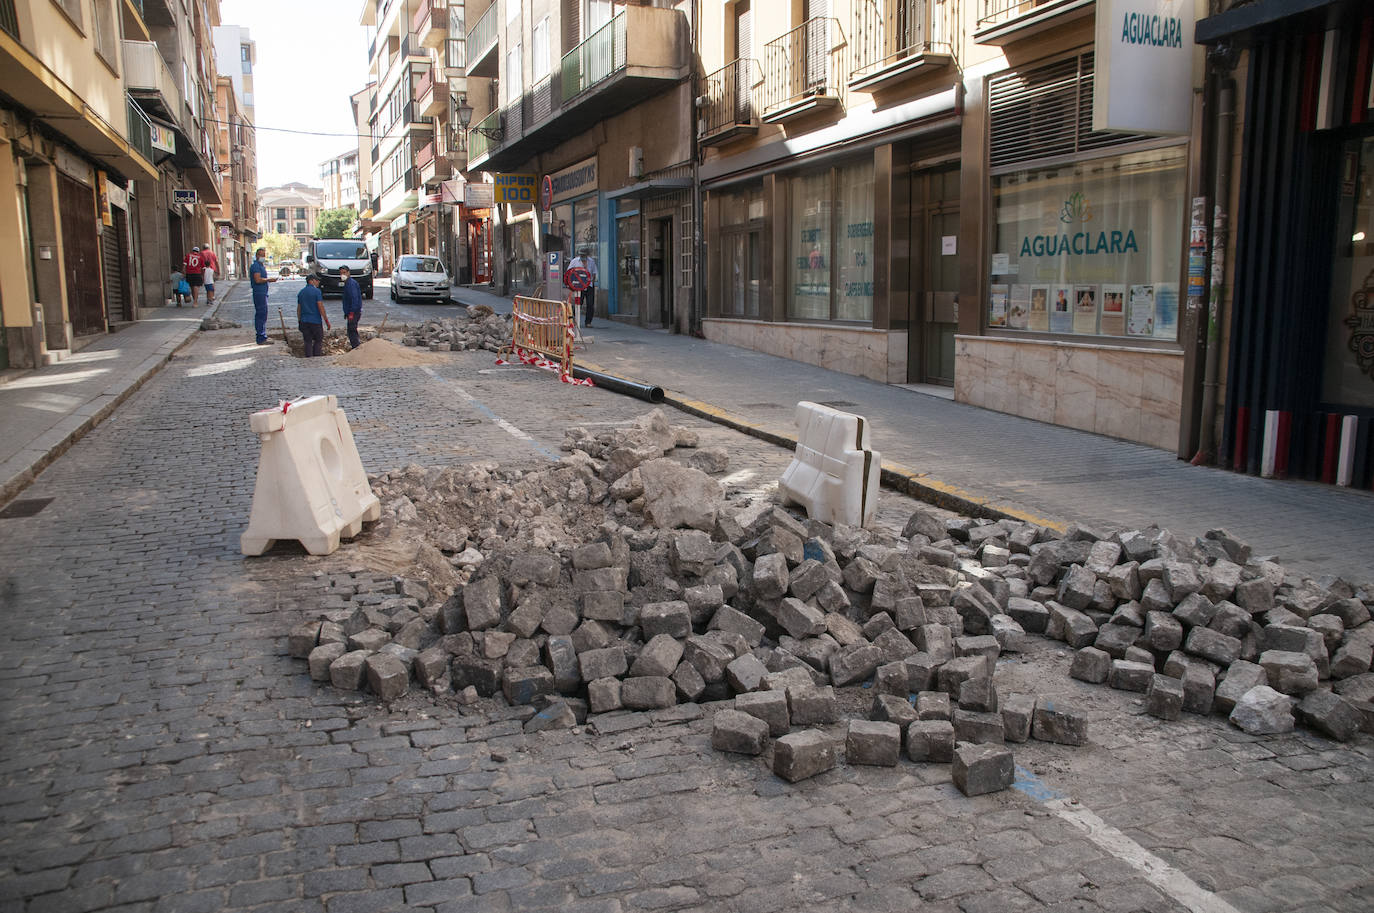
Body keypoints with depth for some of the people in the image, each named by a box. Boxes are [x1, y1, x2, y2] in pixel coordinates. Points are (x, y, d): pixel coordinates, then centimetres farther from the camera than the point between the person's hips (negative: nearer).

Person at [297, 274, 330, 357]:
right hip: (315, 320, -5)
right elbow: (320, 307, -12)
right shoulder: (317, 291, -8)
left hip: (304, 321, 5)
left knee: (308, 342, 8)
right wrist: (326, 320, -9)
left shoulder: (301, 292, 12)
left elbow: (298, 308, 14)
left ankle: (309, 357, 5)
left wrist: (299, 321, 21)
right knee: (318, 340, 4)